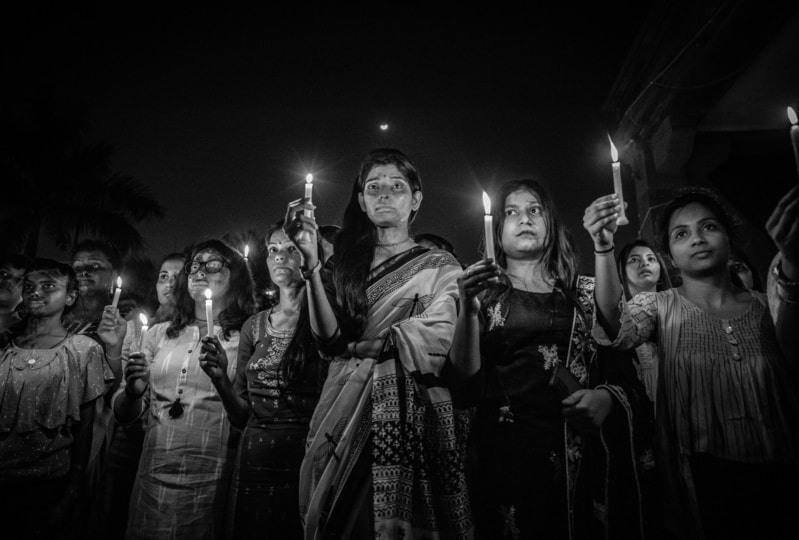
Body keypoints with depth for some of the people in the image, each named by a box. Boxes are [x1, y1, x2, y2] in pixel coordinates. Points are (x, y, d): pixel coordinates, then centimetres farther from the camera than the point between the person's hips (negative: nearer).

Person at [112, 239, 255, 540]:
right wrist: (133, 392, -10)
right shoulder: (159, 334, 8)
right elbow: (123, 415, 12)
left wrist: (223, 377, -25)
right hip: (153, 478, 3)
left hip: (212, 482, -3)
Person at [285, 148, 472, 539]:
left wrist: (355, 346, -4)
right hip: (347, 416, 2)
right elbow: (327, 340, -3)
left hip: (411, 414, -2)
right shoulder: (344, 264, 10)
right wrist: (311, 260, -11)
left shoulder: (439, 266, 5)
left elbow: (435, 339, -10)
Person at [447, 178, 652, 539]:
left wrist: (608, 398, -11)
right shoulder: (483, 293, 5)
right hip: (505, 453, -1)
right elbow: (466, 389, -4)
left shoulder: (587, 292, 10)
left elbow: (627, 372, 10)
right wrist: (469, 309, -15)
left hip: (583, 452, 2)